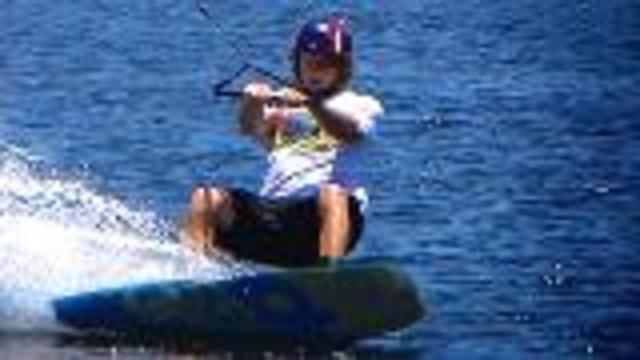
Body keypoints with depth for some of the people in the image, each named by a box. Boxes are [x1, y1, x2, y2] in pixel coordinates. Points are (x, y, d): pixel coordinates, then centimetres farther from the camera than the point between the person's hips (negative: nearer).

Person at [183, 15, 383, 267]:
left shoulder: (361, 106, 14)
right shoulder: (283, 106, 22)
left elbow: (351, 132, -10)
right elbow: (251, 129, 1)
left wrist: (309, 103, -28)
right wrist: (252, 105, -22)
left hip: (317, 218, -4)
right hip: (270, 212, 4)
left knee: (333, 195, -35)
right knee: (206, 198, -12)